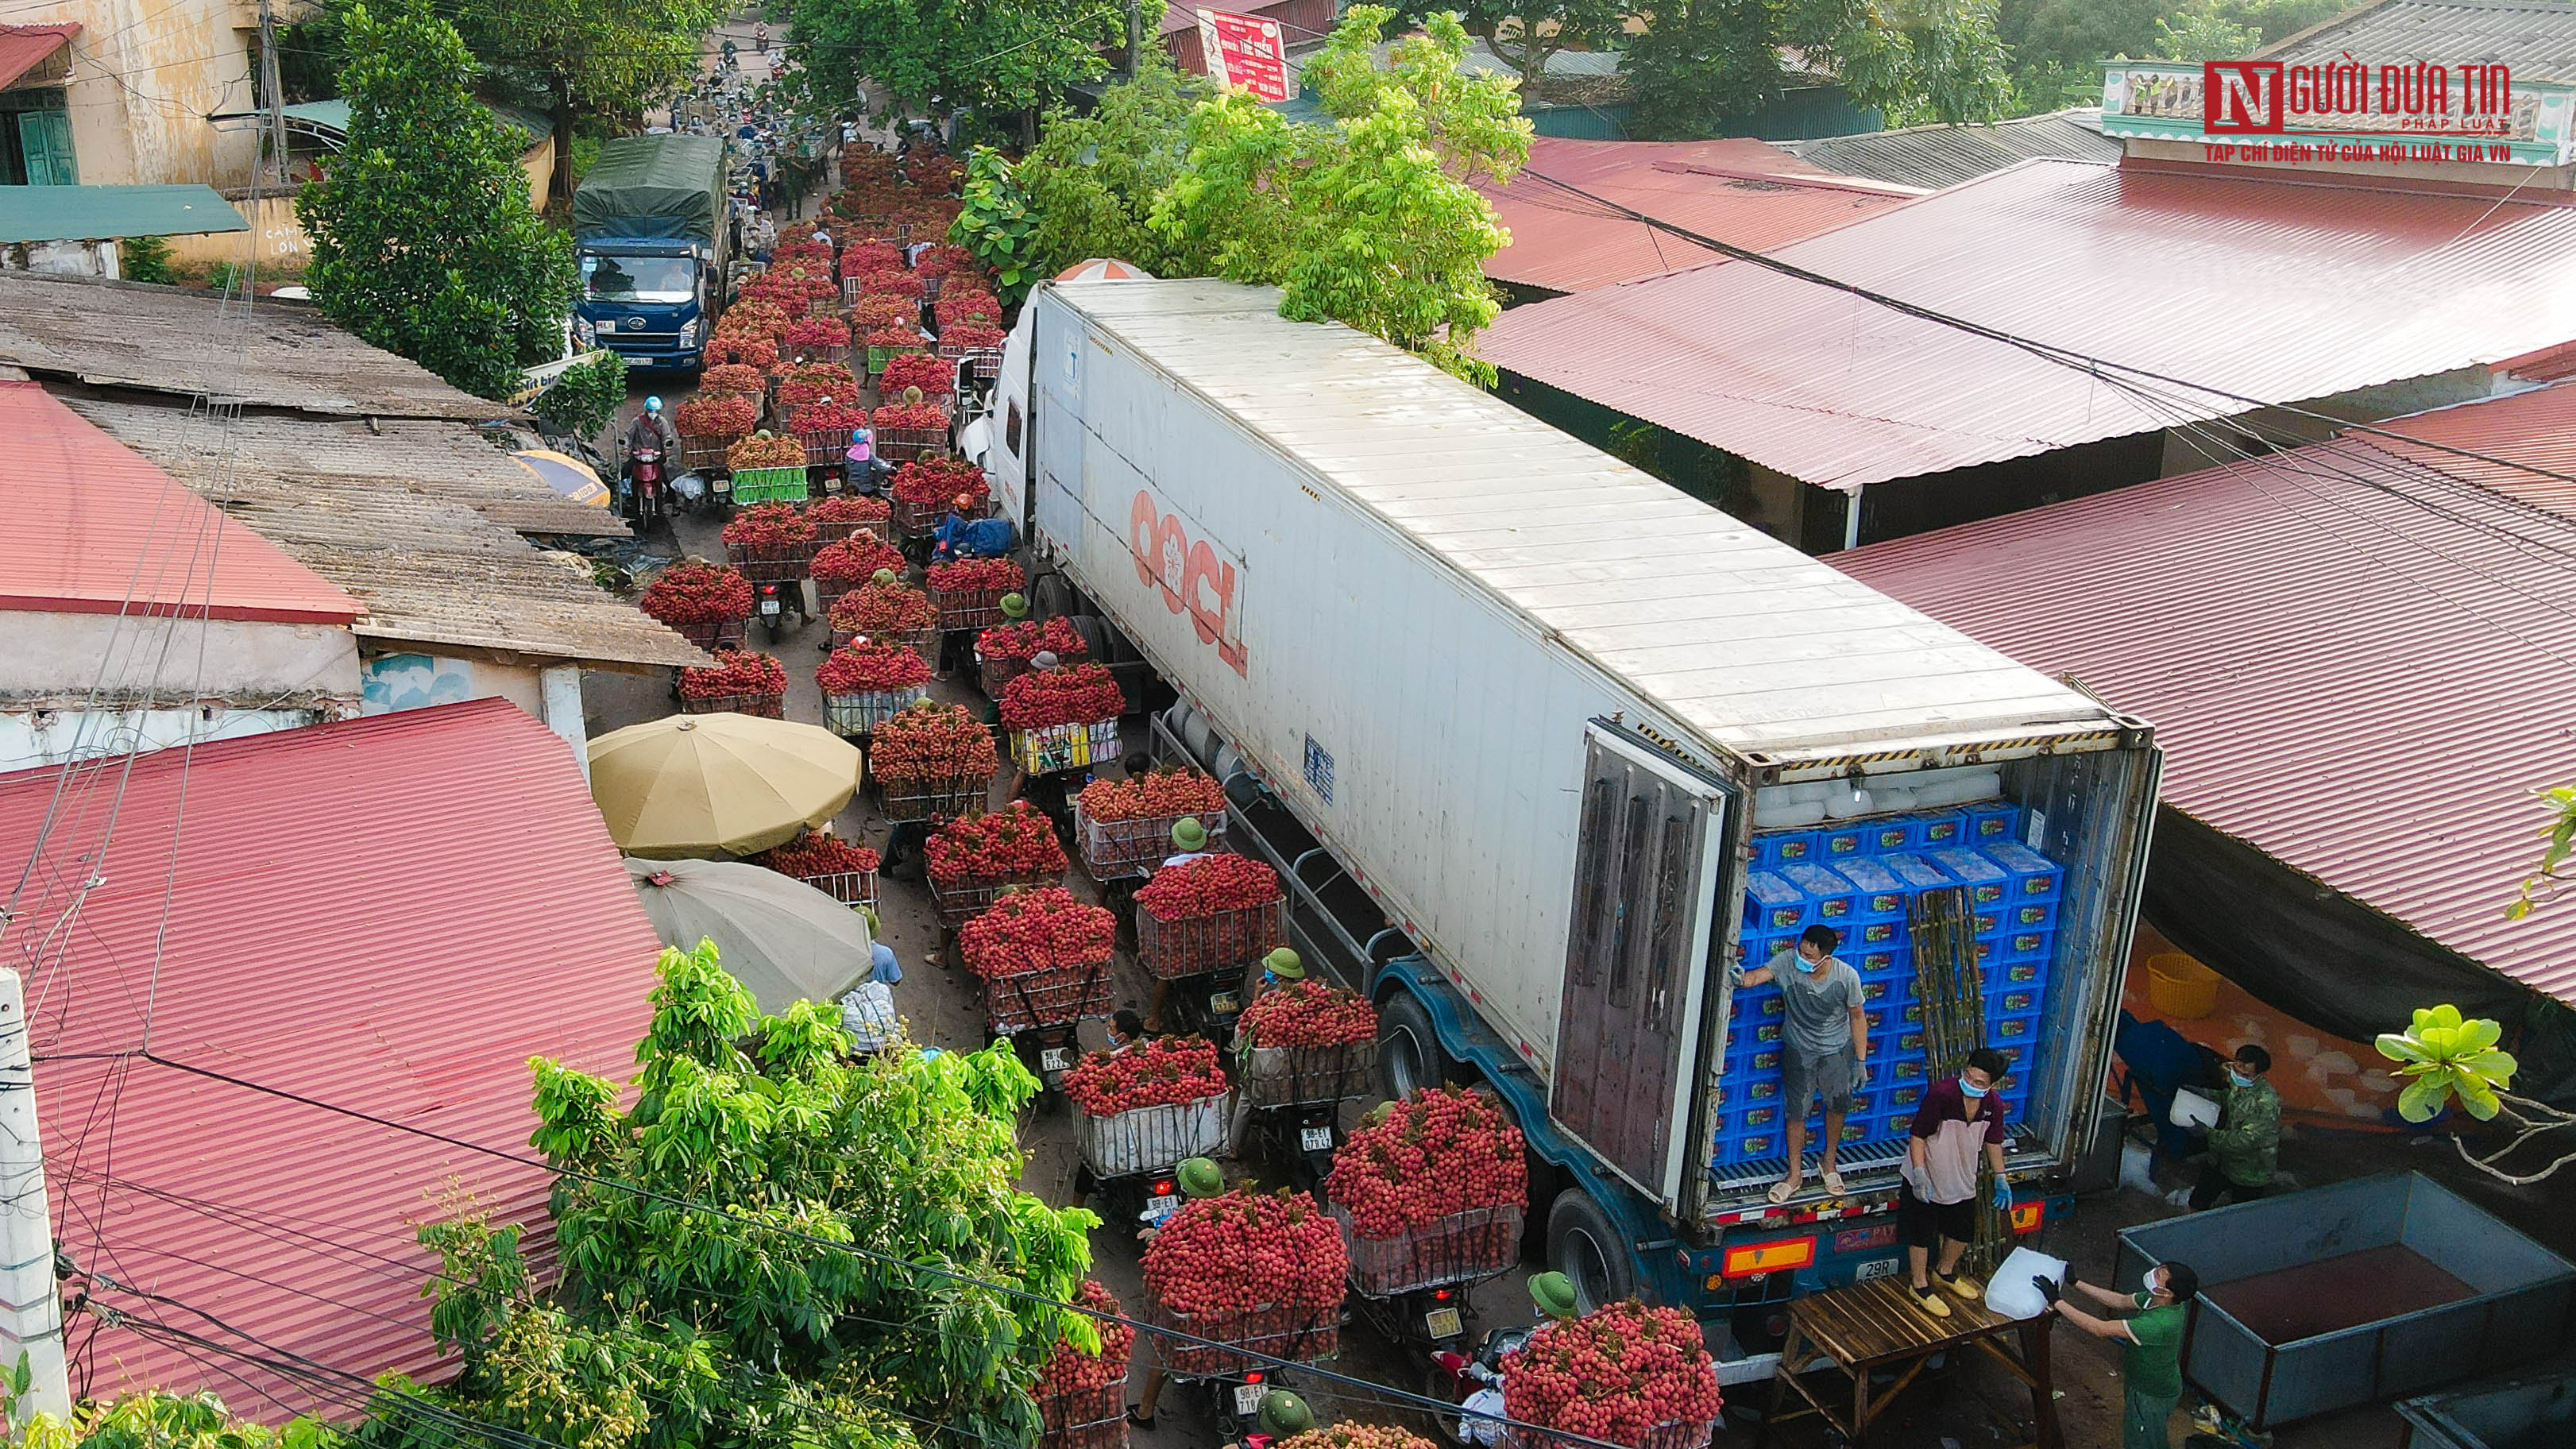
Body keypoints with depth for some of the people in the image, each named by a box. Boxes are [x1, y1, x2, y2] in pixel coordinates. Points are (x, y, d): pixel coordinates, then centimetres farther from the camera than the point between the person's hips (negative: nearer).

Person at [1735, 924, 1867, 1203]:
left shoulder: (1847, 976, -20)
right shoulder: (1787, 962, -21)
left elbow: (1857, 1017, -7)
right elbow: (1759, 975, -35)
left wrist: (1861, 1060, -2)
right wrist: (1742, 978, -60)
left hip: (1837, 1049, 0)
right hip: (1799, 1050, 0)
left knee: (1839, 1102, -4)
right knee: (1796, 1111, 3)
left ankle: (1829, 1162, 24)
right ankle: (1795, 1174, 20)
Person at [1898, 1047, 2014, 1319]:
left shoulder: (1993, 1105, -13)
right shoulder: (1941, 1094, -31)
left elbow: (1993, 1142, 5)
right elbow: (1918, 1136, -23)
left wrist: (2000, 1179, 8)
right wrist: (1919, 1174, -30)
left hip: (1962, 1179, 6)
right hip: (1926, 1179, -6)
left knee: (1962, 1232, 22)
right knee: (1921, 1234, 9)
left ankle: (1946, 1273, 48)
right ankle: (1920, 1286, 30)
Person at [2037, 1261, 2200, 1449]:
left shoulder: (2160, 1324, -43)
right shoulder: (2156, 1300, -17)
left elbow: (2100, 1329, -41)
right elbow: (2120, 1301, -1)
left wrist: (2056, 1301, -38)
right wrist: (2076, 1284, -6)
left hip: (2153, 1396, -7)